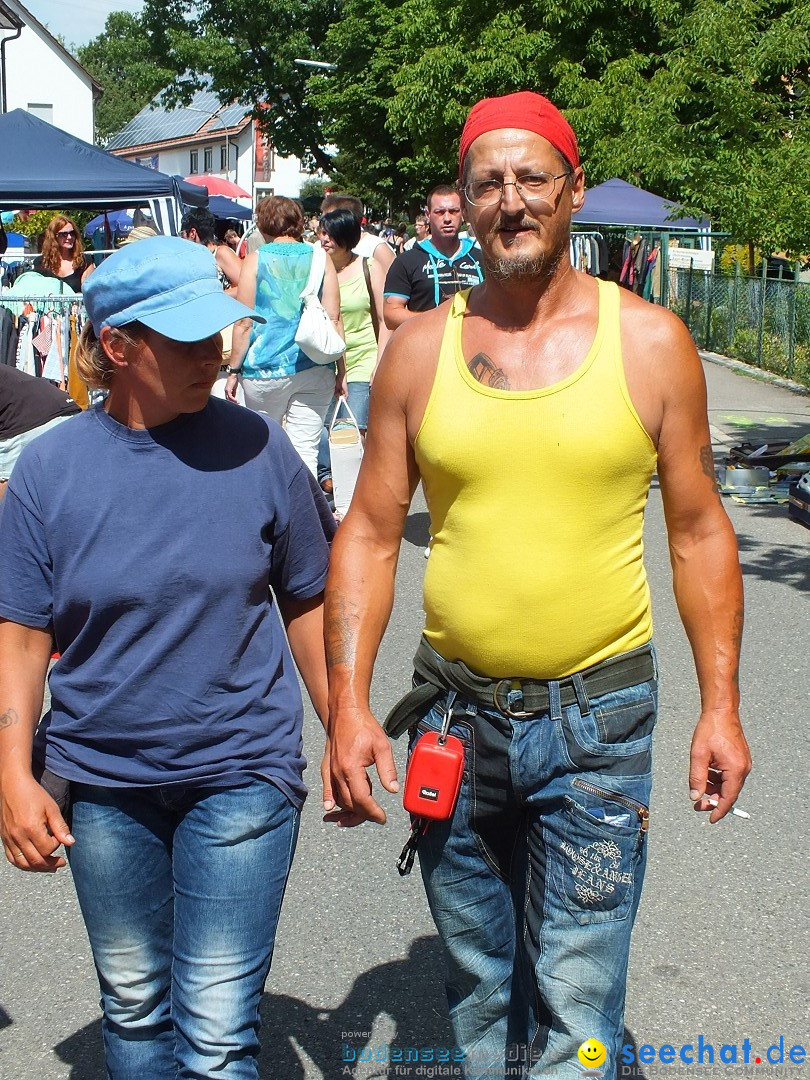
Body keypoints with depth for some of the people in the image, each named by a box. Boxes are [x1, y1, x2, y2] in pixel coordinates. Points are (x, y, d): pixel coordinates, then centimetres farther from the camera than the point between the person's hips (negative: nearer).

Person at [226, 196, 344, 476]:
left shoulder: (256, 259, -1)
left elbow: (243, 322, -3)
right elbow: (334, 318, 2)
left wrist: (234, 370, 3)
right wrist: (341, 370, 7)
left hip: (265, 369, -1)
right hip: (314, 370, 1)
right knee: (305, 450, 0)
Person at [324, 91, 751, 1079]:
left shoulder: (650, 341, -3)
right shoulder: (421, 349, 0)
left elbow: (699, 531, 2)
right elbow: (369, 533, 2)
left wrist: (720, 705, -3)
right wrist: (347, 703, -6)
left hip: (598, 716, -2)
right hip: (456, 712, 2)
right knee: (476, 988, 18)